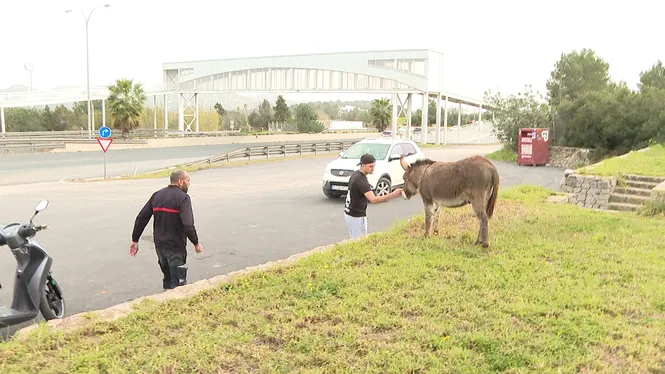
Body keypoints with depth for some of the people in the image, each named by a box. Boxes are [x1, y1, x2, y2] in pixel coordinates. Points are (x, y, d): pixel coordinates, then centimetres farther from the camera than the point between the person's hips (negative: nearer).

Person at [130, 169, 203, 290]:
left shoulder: (157, 195, 8)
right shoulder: (183, 197, -13)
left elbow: (141, 218, 6)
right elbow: (188, 225, -23)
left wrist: (135, 240, 13)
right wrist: (196, 243, -11)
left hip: (159, 244, 7)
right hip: (176, 246, -7)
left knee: (168, 278, 22)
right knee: (178, 282, -1)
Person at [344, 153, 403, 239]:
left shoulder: (355, 174, 5)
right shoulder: (361, 180, -25)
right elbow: (373, 200, -35)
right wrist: (392, 195, -42)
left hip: (349, 212, 10)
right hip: (356, 216, -10)